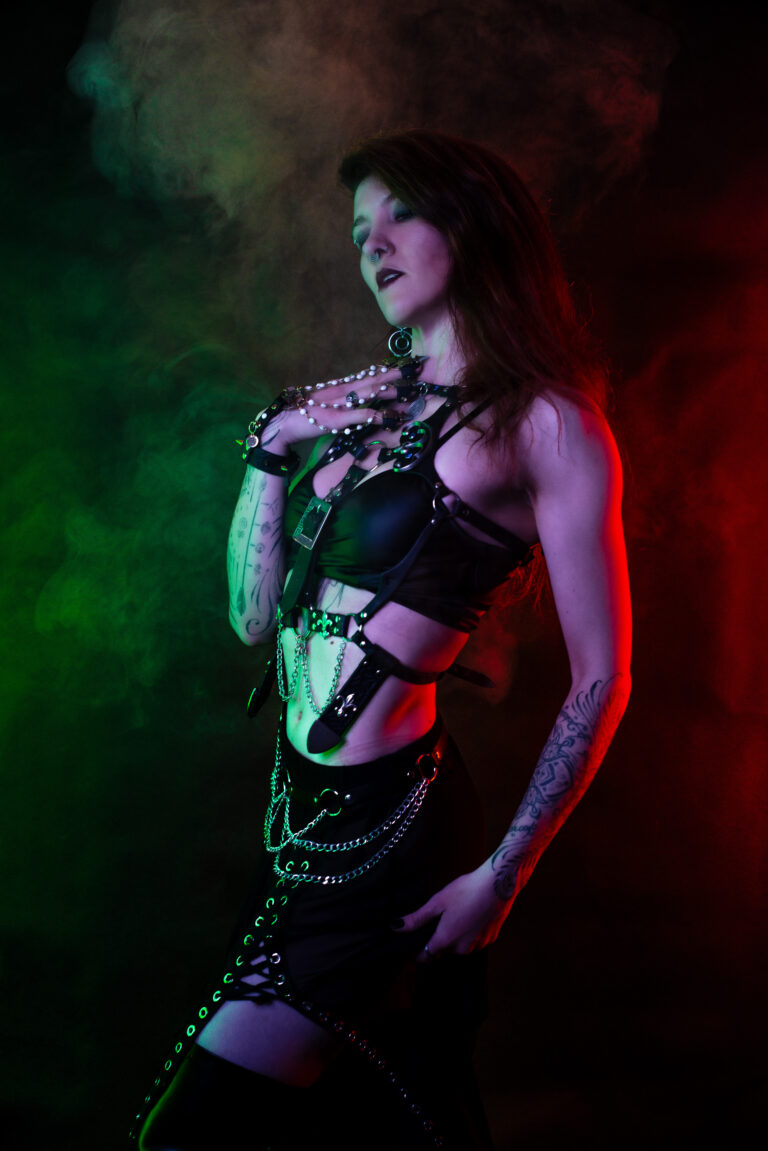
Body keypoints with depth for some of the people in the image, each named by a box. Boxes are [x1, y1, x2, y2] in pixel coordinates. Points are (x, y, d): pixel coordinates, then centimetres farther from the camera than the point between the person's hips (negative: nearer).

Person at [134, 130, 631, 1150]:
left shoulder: (544, 422, -10)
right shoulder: (356, 403, 9)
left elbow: (601, 679, -10)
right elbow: (255, 616, 10)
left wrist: (500, 878, -11)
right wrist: (272, 450, -1)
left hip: (387, 825, -6)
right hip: (301, 802, 7)